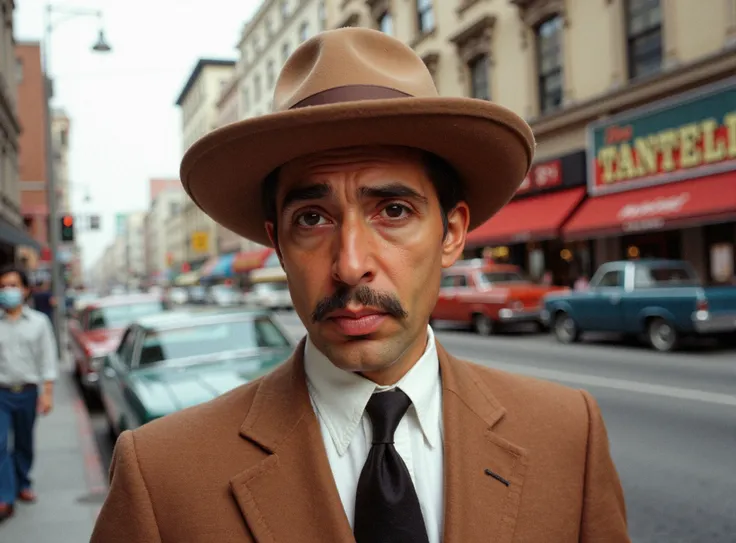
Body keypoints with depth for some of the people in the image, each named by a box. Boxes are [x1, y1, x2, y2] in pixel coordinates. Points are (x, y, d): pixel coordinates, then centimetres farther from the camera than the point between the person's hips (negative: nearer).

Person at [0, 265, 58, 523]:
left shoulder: (39, 322, 1)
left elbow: (47, 359, 2)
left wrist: (47, 393, -4)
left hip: (27, 392, 1)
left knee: (24, 443, 14)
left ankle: (22, 483, 34)